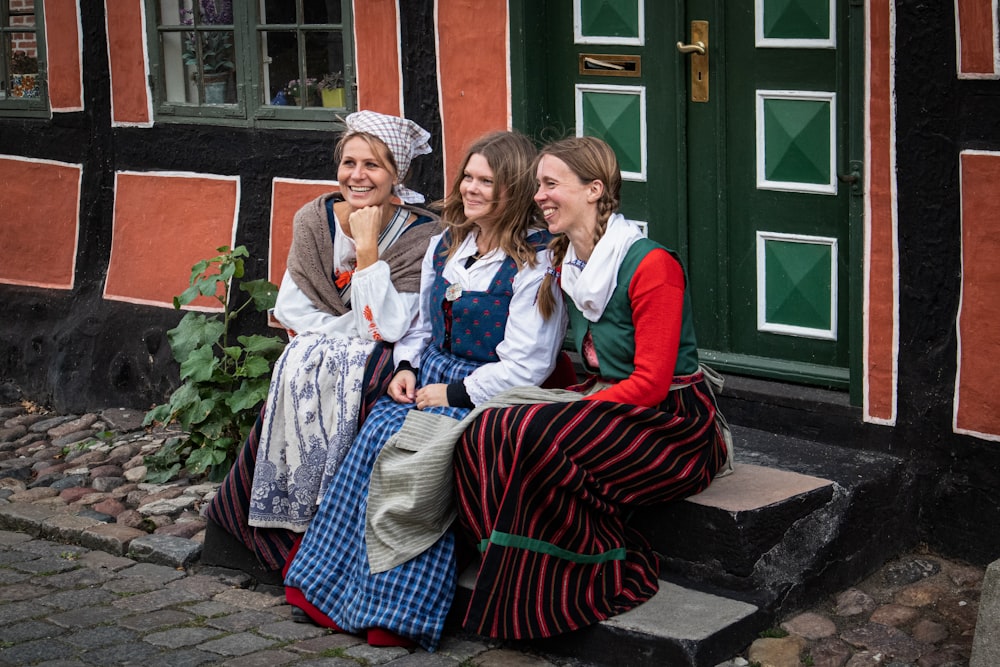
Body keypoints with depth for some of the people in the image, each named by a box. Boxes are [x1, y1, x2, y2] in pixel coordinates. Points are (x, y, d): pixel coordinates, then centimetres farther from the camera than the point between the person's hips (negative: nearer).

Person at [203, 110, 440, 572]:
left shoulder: (420, 234, -14)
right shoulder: (316, 220, -2)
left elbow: (385, 328, -22)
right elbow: (290, 309, -4)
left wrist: (367, 247, -24)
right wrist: (357, 329, -14)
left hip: (385, 365, -3)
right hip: (321, 352, 3)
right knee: (300, 365, -30)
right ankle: (293, 523, -19)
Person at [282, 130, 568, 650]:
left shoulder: (535, 262, -11)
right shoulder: (446, 245, 14)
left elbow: (525, 366, -15)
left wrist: (453, 393, -16)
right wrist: (407, 367, 4)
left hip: (489, 393, -7)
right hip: (432, 376, 7)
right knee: (375, 435, -22)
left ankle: (394, 611, -20)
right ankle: (326, 588, -17)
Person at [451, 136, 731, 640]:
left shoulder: (651, 265, -16)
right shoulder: (570, 265, 10)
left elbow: (651, 383, -19)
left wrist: (577, 410, -21)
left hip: (671, 423, -7)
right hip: (607, 403, 7)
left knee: (529, 434, -30)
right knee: (481, 434, -17)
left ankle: (616, 574, -15)